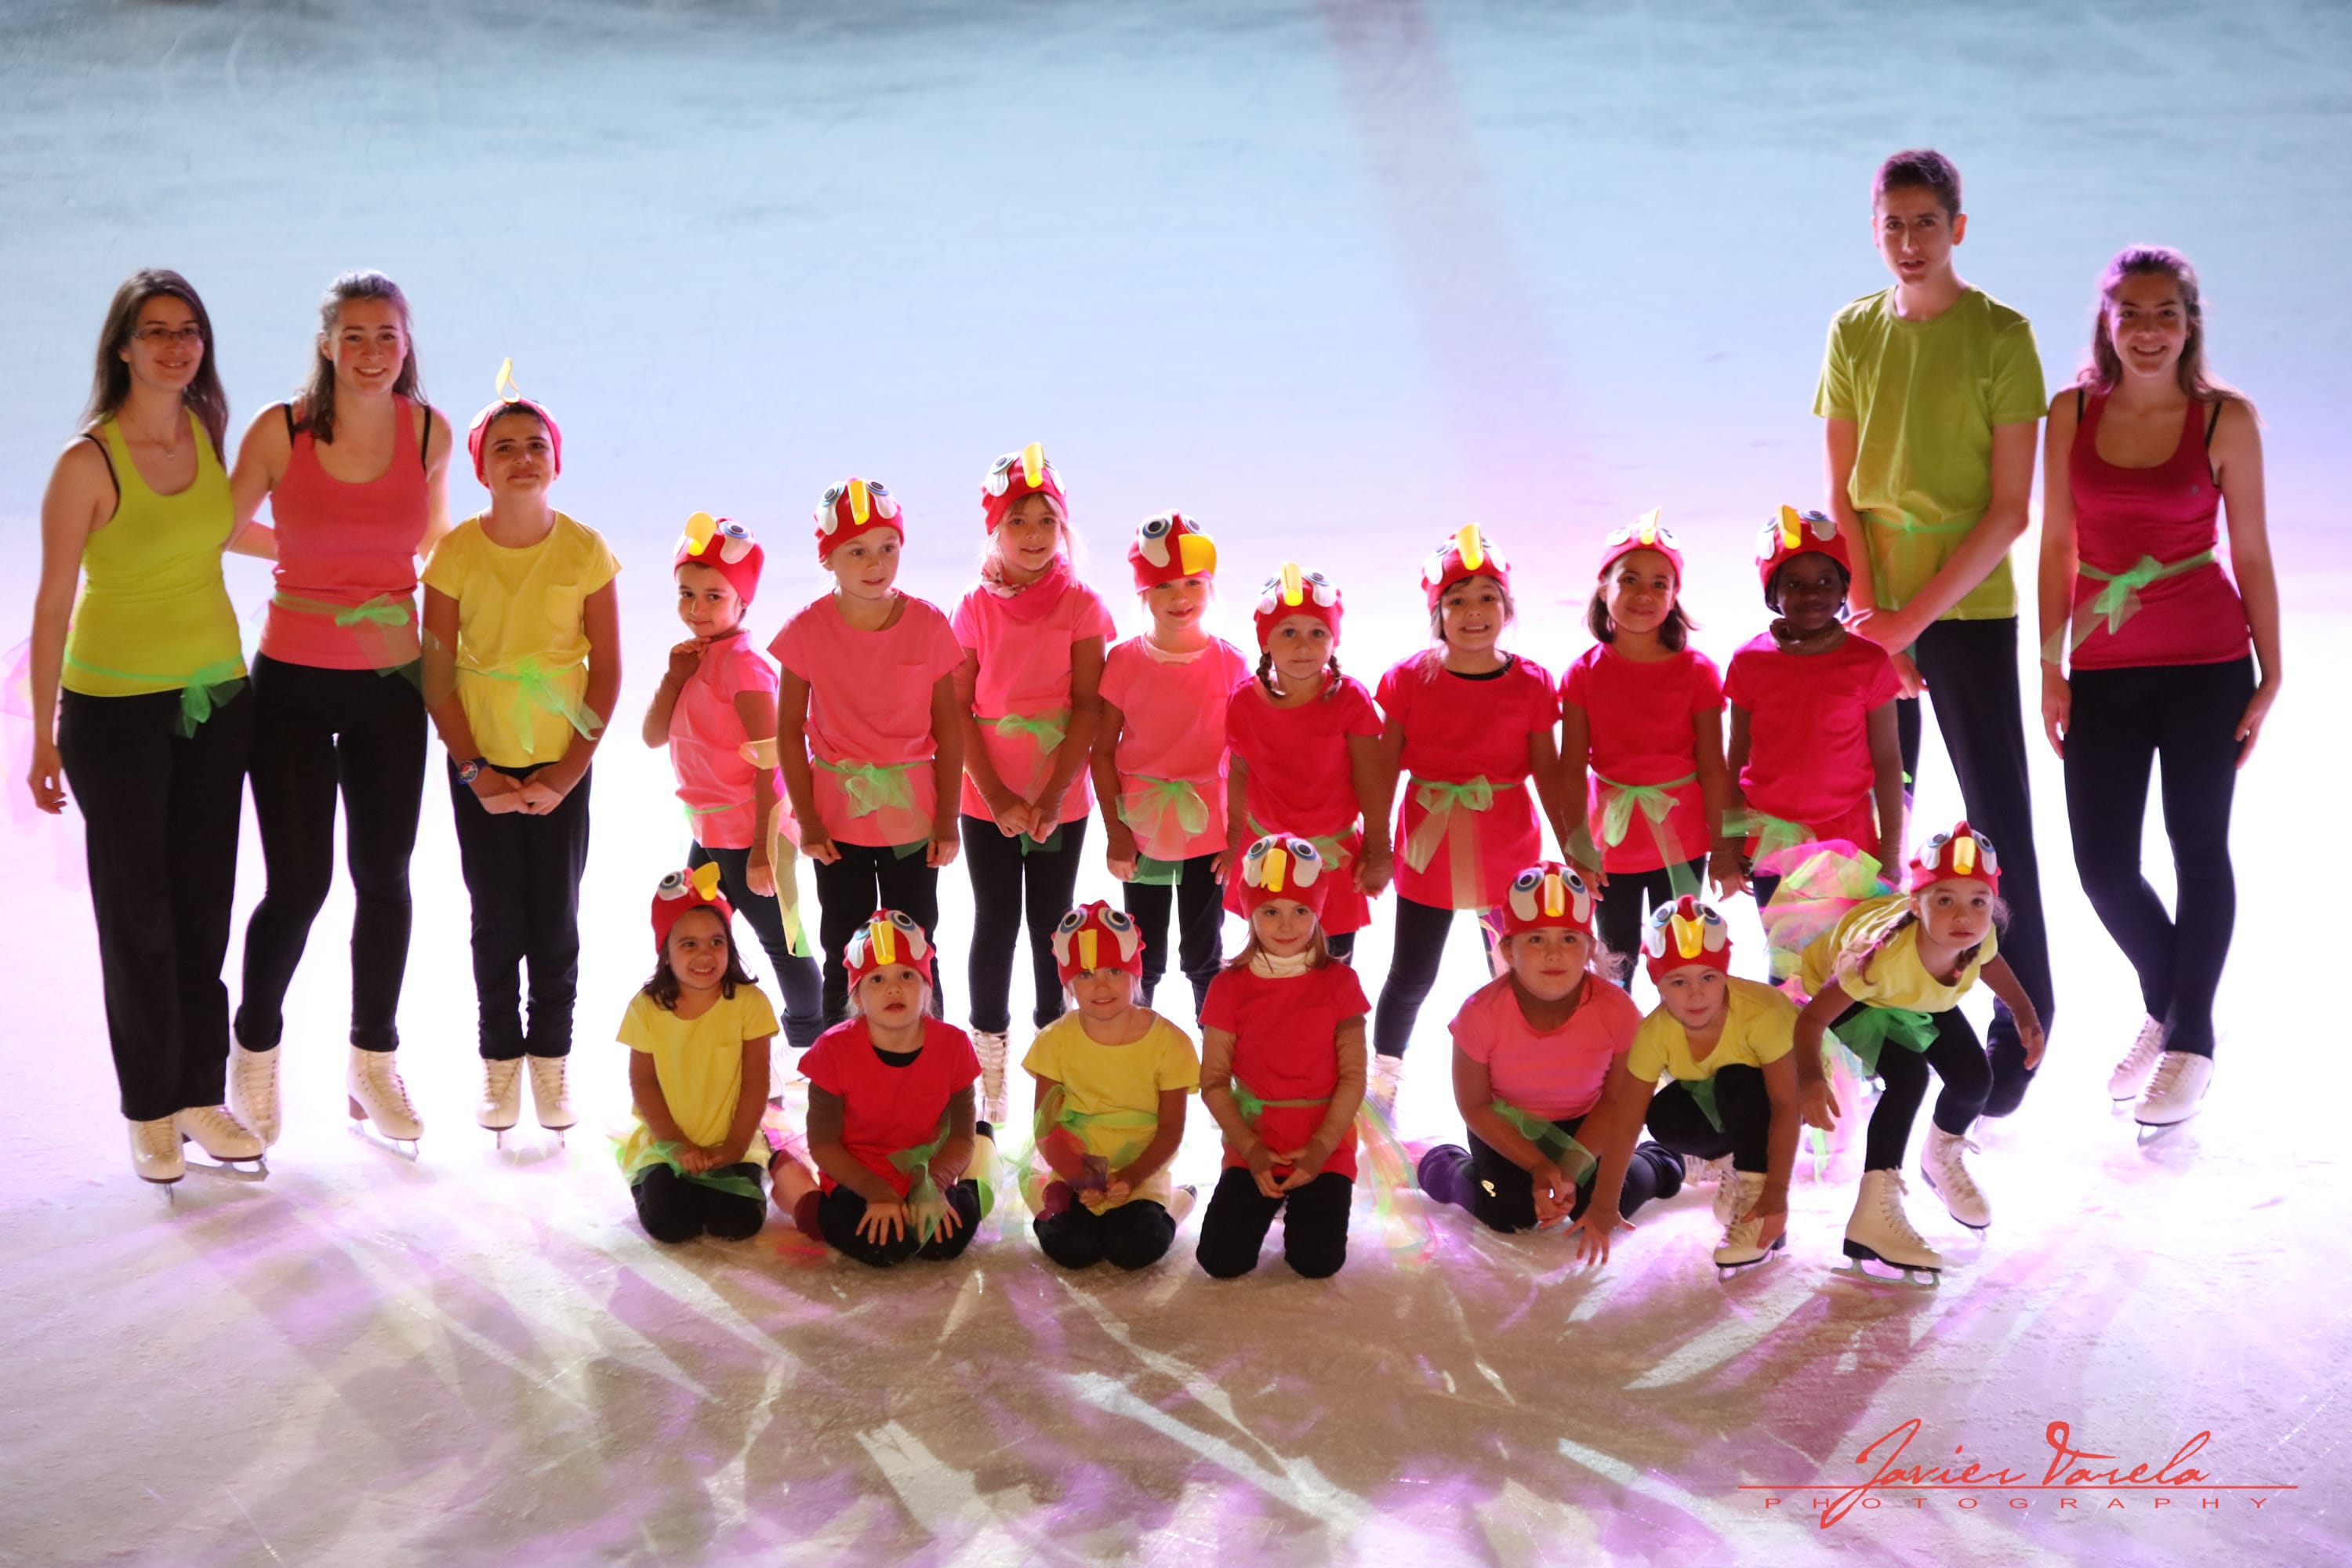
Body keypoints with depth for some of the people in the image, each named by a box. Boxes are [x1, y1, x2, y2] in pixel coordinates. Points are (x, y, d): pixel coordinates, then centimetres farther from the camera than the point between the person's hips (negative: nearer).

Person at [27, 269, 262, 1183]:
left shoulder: (204, 431, 2)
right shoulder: (87, 462, -15)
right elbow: (52, 604, -12)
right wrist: (44, 736, -11)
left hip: (214, 695, 5)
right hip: (117, 705, -5)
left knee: (205, 902, 10)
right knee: (137, 911, 4)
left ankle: (203, 1093, 21)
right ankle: (149, 1109, 16)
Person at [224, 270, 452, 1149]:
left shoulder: (429, 431, -2)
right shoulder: (280, 430, -10)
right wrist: (308, 552, 6)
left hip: (391, 684, 3)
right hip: (293, 682, -3)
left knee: (384, 877, 10)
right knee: (299, 884, -1)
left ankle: (373, 1060, 27)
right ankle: (255, 1053, 23)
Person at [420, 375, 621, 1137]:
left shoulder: (585, 551, -7)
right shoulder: (457, 553, -8)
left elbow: (607, 672, -3)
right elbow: (437, 676, -4)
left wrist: (568, 772, -9)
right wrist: (474, 772, -10)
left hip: (560, 767, 0)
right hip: (481, 766, 0)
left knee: (557, 922, 3)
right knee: (497, 922, 4)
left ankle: (551, 1065, 19)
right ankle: (500, 1066, 18)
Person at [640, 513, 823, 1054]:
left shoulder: (742, 663, -18)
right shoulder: (694, 658, 8)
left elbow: (771, 761, -21)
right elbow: (654, 735, 5)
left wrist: (763, 847, -23)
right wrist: (674, 677, -11)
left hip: (750, 833, -9)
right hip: (709, 833, 9)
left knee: (781, 942, 4)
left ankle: (809, 1047, 17)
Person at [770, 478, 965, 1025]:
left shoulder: (928, 624, -8)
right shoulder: (808, 629, -9)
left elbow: (948, 727, -2)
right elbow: (790, 729, -3)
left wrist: (947, 817, -3)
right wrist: (806, 818, -6)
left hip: (912, 814, 0)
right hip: (838, 816, 0)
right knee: (845, 954, 10)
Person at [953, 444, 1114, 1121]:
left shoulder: (1082, 606, -5)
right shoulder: (976, 607, -3)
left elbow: (1088, 708, -8)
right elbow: (958, 709, -4)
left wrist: (1051, 798, -15)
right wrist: (999, 796, -12)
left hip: (1061, 798, 0)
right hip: (987, 798, 0)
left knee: (1051, 921, 8)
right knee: (996, 922, 6)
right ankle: (990, 1062, 17)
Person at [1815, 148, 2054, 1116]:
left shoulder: (2001, 336, -6)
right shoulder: (1854, 332, 5)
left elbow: (2011, 510, -9)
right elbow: (1842, 494, 6)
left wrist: (1913, 616, -14)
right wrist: (1869, 611, -7)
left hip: (1969, 609, -3)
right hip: (1877, 614, 3)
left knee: (1998, 819, 0)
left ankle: (2021, 1028, 10)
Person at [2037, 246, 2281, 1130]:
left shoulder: (2226, 418, -5)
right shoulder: (2073, 413, 2)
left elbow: (2251, 552, -1)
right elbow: (2058, 544, 6)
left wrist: (2269, 676, -2)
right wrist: (2052, 667, 3)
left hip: (2205, 664, -2)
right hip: (2103, 668, 2)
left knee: (2199, 847, 6)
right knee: (2102, 860, 2)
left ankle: (2189, 1039, 20)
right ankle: (2165, 1003, 30)